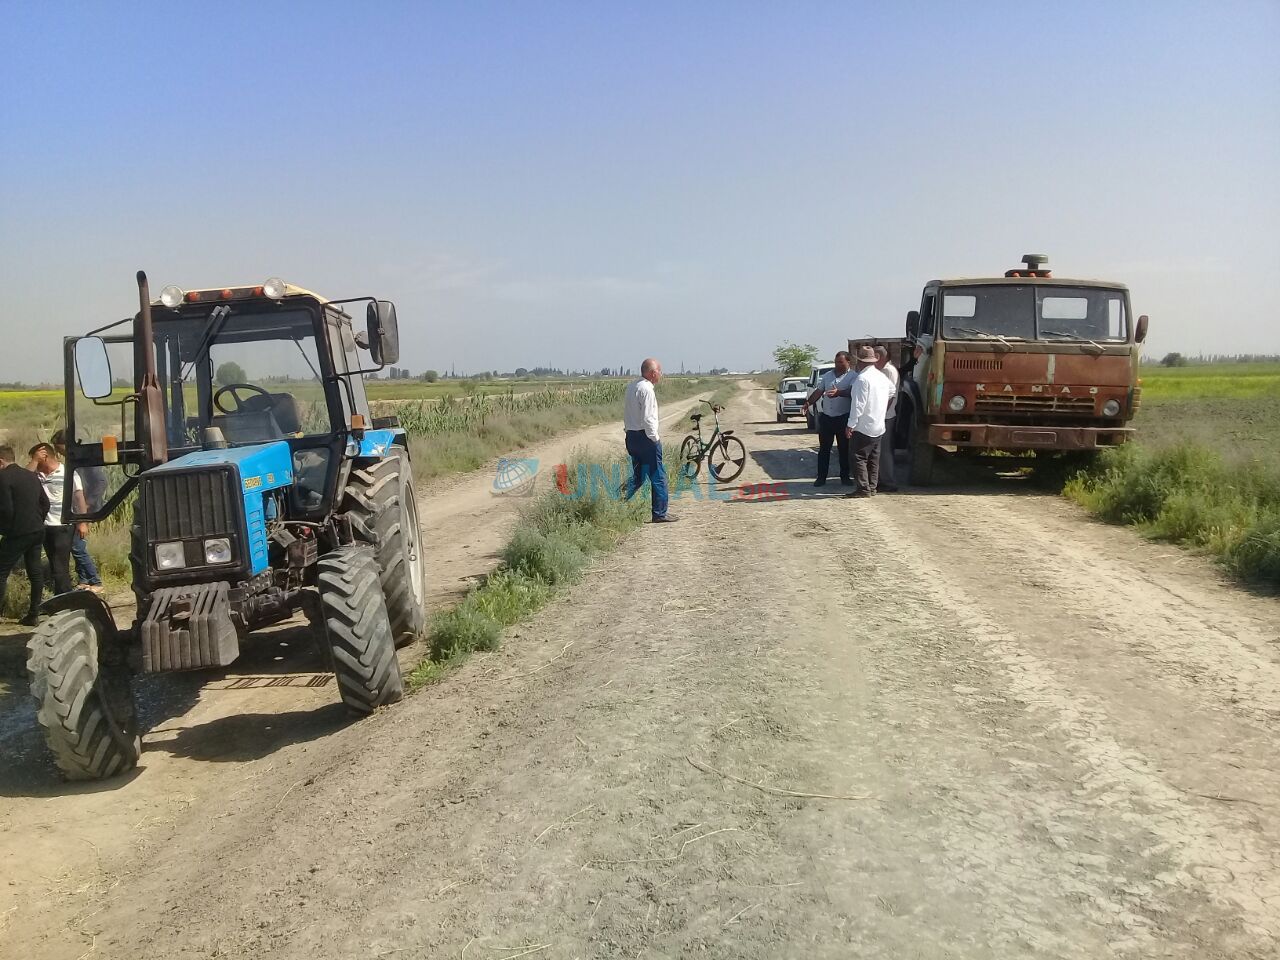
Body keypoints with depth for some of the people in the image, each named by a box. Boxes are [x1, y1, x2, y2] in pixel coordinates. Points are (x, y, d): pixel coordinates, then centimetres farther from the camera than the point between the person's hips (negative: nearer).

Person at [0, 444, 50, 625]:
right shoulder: (31, 475, 12)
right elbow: (45, 503, 14)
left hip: (17, 534, -8)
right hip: (37, 531, 8)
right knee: (35, 572, 10)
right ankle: (34, 614, 15)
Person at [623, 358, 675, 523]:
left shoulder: (631, 386, 10)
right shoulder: (646, 390, -17)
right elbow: (647, 418, -22)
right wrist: (655, 438, -13)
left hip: (631, 436, 9)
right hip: (645, 437, -9)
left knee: (638, 475, 17)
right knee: (658, 476, 2)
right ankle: (660, 514, 7)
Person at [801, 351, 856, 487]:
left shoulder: (853, 376, -5)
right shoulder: (827, 375, 12)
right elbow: (818, 391, 15)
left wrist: (838, 393, -40)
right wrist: (808, 402, -2)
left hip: (843, 418, -4)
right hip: (826, 417, 4)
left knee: (844, 449, 5)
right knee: (824, 449, 6)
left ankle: (845, 476, 16)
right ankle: (821, 477, 10)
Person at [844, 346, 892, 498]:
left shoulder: (862, 378, -16)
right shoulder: (883, 377, 11)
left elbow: (858, 404, -19)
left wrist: (851, 425, -15)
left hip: (864, 427, -8)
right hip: (879, 427, 9)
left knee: (860, 458, -5)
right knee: (874, 458, 12)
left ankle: (864, 489, -8)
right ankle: (872, 487, 15)